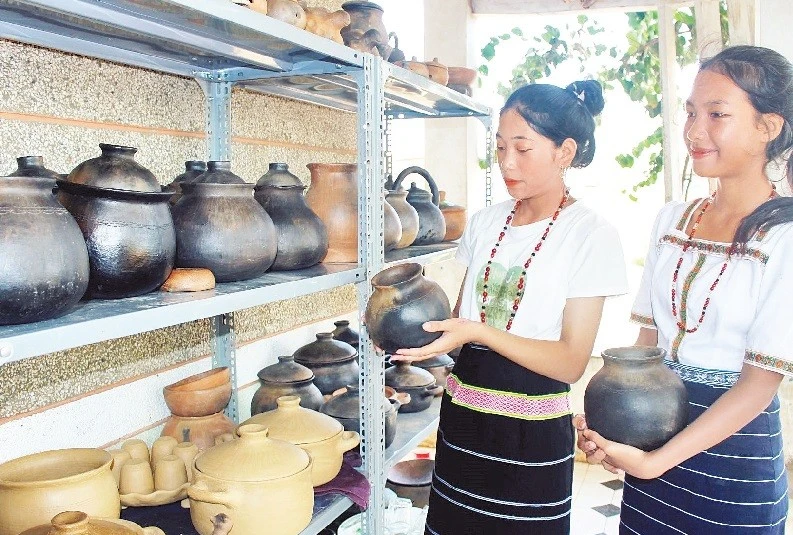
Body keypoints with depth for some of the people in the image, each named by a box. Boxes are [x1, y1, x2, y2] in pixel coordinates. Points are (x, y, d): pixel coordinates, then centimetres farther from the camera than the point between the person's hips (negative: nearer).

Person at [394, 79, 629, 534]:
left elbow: (572, 362, -15)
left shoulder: (591, 235, -11)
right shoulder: (486, 222, 5)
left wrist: (479, 331, -26)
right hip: (462, 417, 5)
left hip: (532, 433, -5)